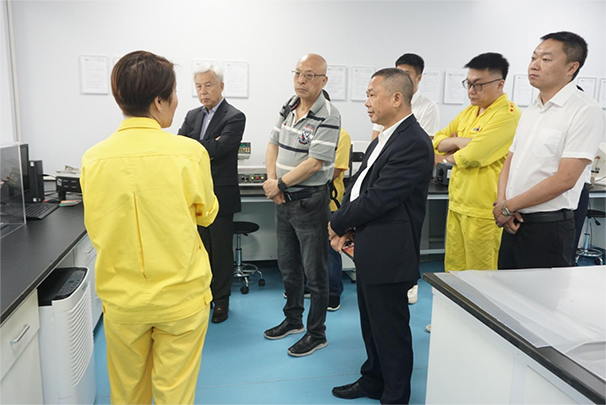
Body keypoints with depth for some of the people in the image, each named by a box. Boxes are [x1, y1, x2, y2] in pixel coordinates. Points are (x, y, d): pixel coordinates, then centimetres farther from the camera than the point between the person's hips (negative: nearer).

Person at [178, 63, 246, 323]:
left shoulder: (235, 117, -9)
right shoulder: (192, 116, 11)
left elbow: (218, 149, -21)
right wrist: (205, 148, -15)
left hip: (220, 196, -6)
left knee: (221, 251, 6)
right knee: (200, 249, 15)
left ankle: (221, 300, 21)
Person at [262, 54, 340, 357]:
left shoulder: (328, 117, -16)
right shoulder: (288, 108, 8)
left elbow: (314, 163, -21)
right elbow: (273, 144, 11)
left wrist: (279, 184, -15)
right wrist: (272, 179, -6)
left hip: (310, 201, -8)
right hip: (283, 200, 8)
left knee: (314, 271, 5)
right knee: (288, 265, 20)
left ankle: (317, 334, 21)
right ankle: (293, 320, 39)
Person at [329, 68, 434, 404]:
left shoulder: (414, 143, -20)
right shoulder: (384, 138, 11)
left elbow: (378, 198, -23)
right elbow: (358, 184, 11)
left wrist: (338, 224, -9)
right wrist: (347, 227, -3)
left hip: (389, 254, -9)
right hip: (369, 250, 9)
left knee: (391, 330, 8)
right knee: (371, 323, 23)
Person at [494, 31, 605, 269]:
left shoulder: (585, 111, -11)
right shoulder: (531, 111, 13)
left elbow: (565, 179, -17)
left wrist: (509, 207, -12)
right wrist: (502, 202, -4)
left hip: (548, 228, -7)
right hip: (514, 223, 7)